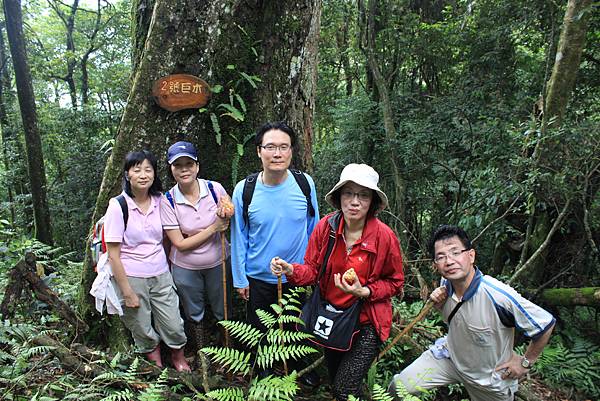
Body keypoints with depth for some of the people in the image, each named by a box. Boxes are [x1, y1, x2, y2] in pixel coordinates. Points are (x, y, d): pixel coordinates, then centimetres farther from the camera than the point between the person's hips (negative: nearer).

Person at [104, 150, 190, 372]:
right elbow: (113, 255, -12)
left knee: (175, 326, 8)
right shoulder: (118, 206, -13)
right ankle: (155, 360, 42)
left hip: (161, 274, 3)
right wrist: (127, 292, -11)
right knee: (143, 329, 13)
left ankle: (178, 356, 38)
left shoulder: (159, 201, -1)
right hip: (131, 277, -3)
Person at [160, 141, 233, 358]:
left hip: (218, 264, 0)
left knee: (224, 312, 17)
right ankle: (201, 351, 46)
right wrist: (213, 228, -22)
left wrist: (225, 216, -24)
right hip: (185, 269, 0)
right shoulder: (167, 201, -16)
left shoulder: (215, 189, -14)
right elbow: (180, 244, -16)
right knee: (194, 314, 21)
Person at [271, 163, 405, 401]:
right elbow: (312, 269, -9)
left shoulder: (385, 236, -21)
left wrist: (365, 292, -24)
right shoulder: (326, 226, -14)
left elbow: (394, 283, -7)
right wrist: (291, 270, -30)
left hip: (366, 322, -4)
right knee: (333, 380, 25)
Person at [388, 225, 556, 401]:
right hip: (450, 356, 4)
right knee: (398, 387, -5)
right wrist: (439, 304, -15)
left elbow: (545, 324, -21)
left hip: (490, 378, -3)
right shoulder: (446, 283, -14)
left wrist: (526, 362, -9)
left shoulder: (499, 296, -34)